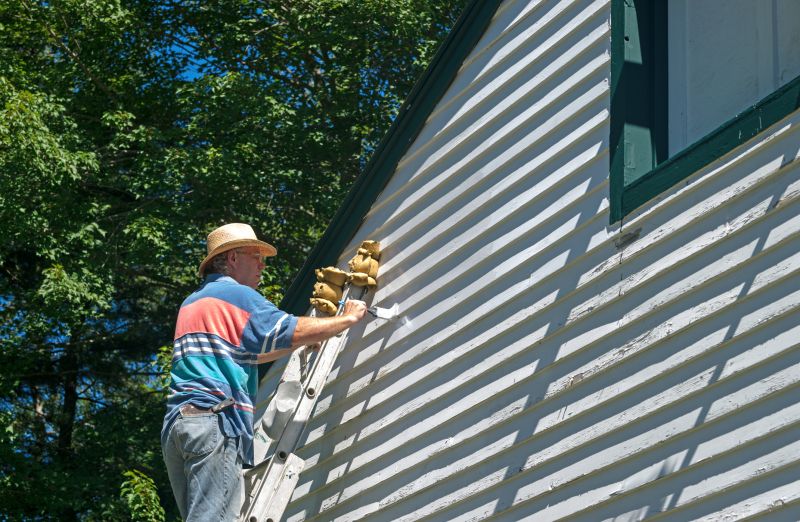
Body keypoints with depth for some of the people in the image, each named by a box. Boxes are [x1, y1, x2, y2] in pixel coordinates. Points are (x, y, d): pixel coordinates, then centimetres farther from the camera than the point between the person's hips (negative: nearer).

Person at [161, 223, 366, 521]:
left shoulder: (191, 303, 27)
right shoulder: (236, 294, 1)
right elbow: (296, 332, -5)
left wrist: (302, 342, 37)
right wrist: (348, 318, 9)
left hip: (178, 422, 9)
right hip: (214, 419, -9)